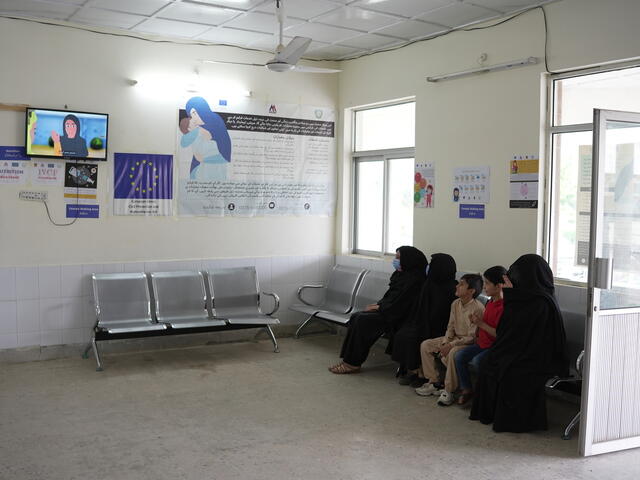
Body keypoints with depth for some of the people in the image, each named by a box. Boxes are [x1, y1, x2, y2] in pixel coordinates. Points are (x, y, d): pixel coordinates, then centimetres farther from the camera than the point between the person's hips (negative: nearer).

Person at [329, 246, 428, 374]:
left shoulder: (413, 279, -17)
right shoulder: (400, 274, 13)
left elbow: (399, 304, -20)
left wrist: (378, 307, -12)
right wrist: (378, 304, 3)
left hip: (397, 317, -9)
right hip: (388, 310, 9)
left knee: (362, 320, -23)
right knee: (355, 317, -8)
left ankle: (353, 363, -14)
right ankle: (348, 359, -10)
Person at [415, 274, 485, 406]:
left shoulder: (478, 308, -22)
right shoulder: (455, 304, 3)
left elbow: (472, 337, -21)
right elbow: (451, 327, 11)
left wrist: (451, 345, -26)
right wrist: (444, 343, -6)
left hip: (469, 343, -8)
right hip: (454, 338, 8)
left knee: (453, 353, -37)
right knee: (425, 345, -3)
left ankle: (449, 391, -20)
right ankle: (434, 382, 4)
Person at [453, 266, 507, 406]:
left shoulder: (503, 307, -22)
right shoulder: (490, 302, 9)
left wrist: (481, 324, -24)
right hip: (483, 343, 9)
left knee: (477, 360, -30)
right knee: (459, 356, -5)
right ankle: (466, 389, 7)